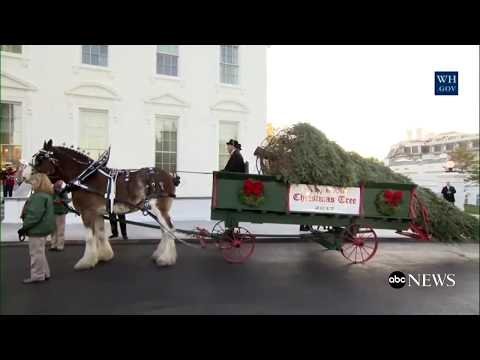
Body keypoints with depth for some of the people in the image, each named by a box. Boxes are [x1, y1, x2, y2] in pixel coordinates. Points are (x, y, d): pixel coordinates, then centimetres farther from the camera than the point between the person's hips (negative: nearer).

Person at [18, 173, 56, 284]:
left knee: (36, 253, 0)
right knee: (40, 252, 20)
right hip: (42, 228, 11)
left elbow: (34, 215, -25)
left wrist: (24, 227, -17)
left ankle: (37, 276, 10)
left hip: (37, 229, -11)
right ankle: (44, 273, 29)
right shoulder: (46, 195, 13)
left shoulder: (38, 197, -21)